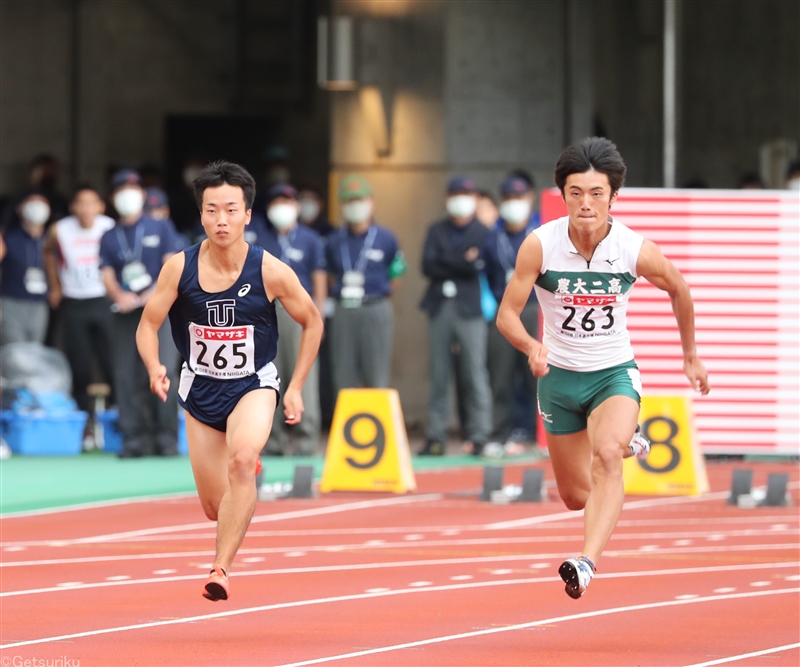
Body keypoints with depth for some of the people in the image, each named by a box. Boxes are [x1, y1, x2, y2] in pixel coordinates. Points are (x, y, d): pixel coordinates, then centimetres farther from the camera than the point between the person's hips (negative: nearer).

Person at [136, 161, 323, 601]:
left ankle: (221, 567, -28)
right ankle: (250, 466, 49)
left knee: (242, 458, -35)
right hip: (201, 388, 2)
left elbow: (312, 322, -1)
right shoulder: (179, 267, -16)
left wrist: (296, 389, -3)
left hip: (254, 385, -2)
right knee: (215, 507, 10)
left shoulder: (271, 272, -17)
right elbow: (148, 325, -6)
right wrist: (154, 368, -27)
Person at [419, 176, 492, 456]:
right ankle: (436, 436, 7)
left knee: (475, 374, -7)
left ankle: (479, 436, -5)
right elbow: (428, 265, 0)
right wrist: (463, 262, -8)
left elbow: (480, 266, -8)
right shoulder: (437, 231, 14)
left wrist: (446, 263, -8)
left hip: (470, 310, -3)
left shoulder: (483, 233, 6)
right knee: (438, 376, 4)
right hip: (439, 308, 3)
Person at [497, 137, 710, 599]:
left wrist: (691, 355, 16)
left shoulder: (637, 251, -16)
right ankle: (627, 444, 49)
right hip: (559, 375, 2)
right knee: (576, 497, 14)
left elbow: (678, 289, 5)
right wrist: (531, 347, -35)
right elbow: (507, 313, -13)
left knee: (607, 456, -32)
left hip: (615, 373, -2)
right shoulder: (540, 245, -18)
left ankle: (587, 563, -44)